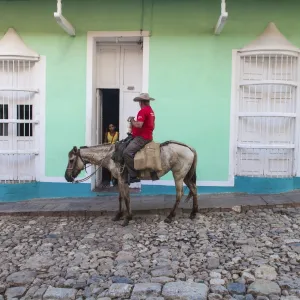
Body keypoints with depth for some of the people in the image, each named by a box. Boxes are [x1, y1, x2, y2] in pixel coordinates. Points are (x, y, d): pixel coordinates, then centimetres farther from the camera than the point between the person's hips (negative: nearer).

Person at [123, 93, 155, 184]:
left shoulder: (143, 111, -15)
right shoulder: (151, 111, 17)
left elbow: (139, 125, -27)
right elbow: (153, 126, 27)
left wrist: (131, 120, -10)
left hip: (142, 137, -11)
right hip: (148, 136, 11)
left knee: (127, 152, -21)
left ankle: (133, 176, -22)